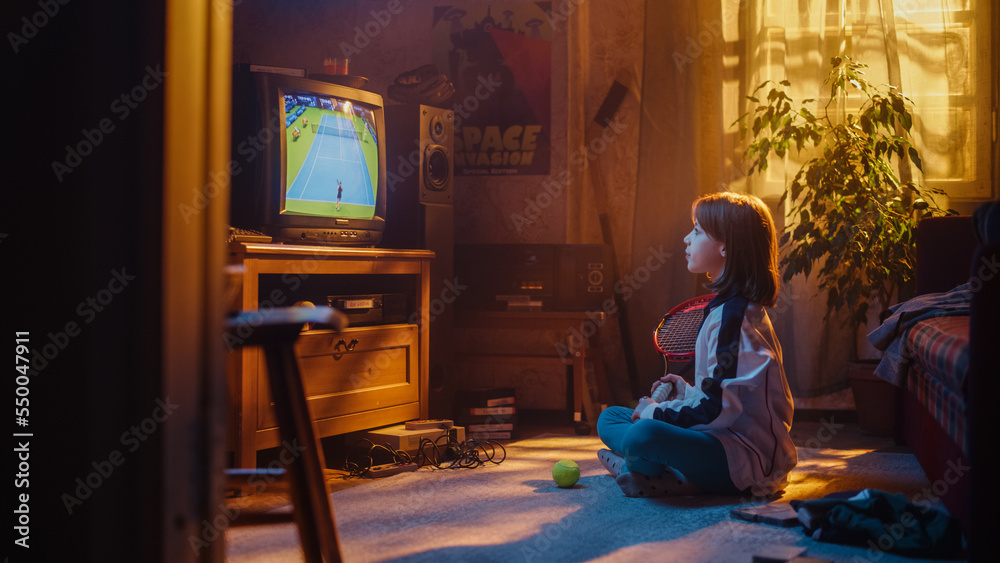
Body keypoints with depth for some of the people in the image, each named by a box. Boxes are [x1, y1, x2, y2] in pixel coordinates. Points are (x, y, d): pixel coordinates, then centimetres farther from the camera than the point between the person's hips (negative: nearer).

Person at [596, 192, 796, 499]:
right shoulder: (732, 307, 15)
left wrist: (659, 413, -11)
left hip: (745, 458, -11)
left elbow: (720, 409, -23)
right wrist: (686, 393, 13)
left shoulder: (732, 314, -17)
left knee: (643, 435, -38)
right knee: (609, 418, 13)